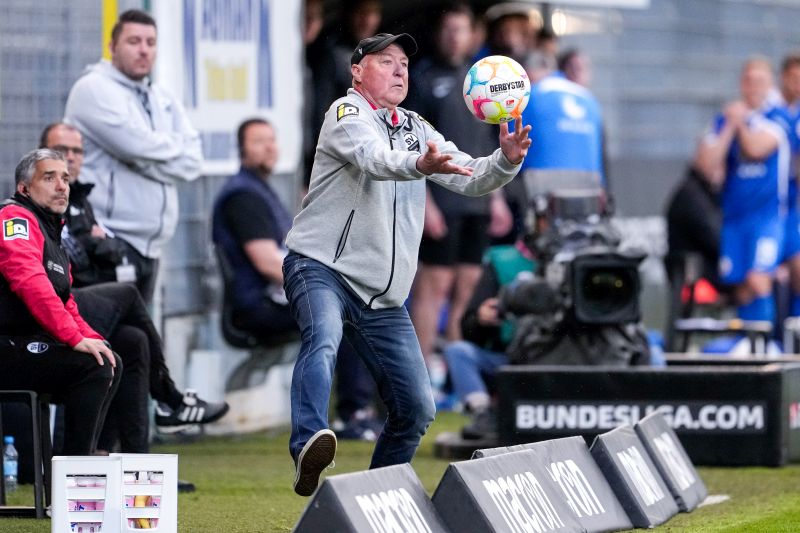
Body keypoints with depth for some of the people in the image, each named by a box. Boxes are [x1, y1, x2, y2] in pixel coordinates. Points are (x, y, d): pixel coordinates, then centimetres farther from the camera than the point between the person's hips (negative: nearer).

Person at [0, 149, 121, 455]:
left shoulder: (50, 230, 25)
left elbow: (66, 306, 25)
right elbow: (30, 283, -24)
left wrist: (93, 339, 6)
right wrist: (76, 338, -27)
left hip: (30, 343, 11)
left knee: (111, 364, 13)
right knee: (92, 367, -22)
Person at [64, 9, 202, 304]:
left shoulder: (164, 101, 19)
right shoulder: (94, 89, -4)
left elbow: (190, 162, 6)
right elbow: (135, 143, -18)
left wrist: (143, 159, -9)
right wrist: (174, 145, 1)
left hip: (150, 243, 8)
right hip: (110, 243, -8)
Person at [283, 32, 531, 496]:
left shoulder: (417, 129, 19)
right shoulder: (347, 114, -3)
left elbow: (470, 178, 8)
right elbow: (373, 158, -26)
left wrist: (506, 161, -15)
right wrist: (420, 164, -47)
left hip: (383, 298, 7)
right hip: (322, 269, -7)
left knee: (417, 407, 2)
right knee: (324, 338, -38)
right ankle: (309, 446, -56)